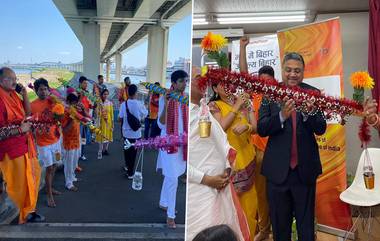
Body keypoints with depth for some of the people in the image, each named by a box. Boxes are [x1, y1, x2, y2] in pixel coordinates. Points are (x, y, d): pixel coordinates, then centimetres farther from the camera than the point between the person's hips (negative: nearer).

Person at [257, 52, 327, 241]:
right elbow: (261, 130, -9)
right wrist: (282, 116, -26)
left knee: (306, 225, 14)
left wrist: (309, 113, -27)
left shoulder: (312, 93, 0)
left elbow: (321, 129, -7)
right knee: (279, 224, 16)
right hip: (278, 169, 0)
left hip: (305, 168, 0)